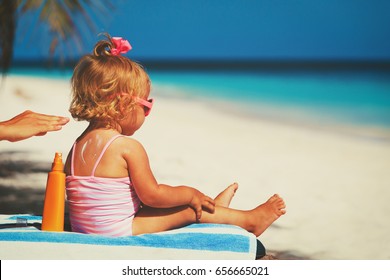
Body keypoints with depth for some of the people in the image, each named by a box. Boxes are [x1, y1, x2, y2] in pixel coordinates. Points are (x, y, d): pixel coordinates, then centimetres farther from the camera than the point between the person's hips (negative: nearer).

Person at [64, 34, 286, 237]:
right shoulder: (129, 147, -18)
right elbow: (152, 195, -14)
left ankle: (211, 206, 42)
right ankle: (248, 220, 22)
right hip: (119, 233, -8)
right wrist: (189, 193, 3)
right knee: (188, 209, 6)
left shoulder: (77, 146, 6)